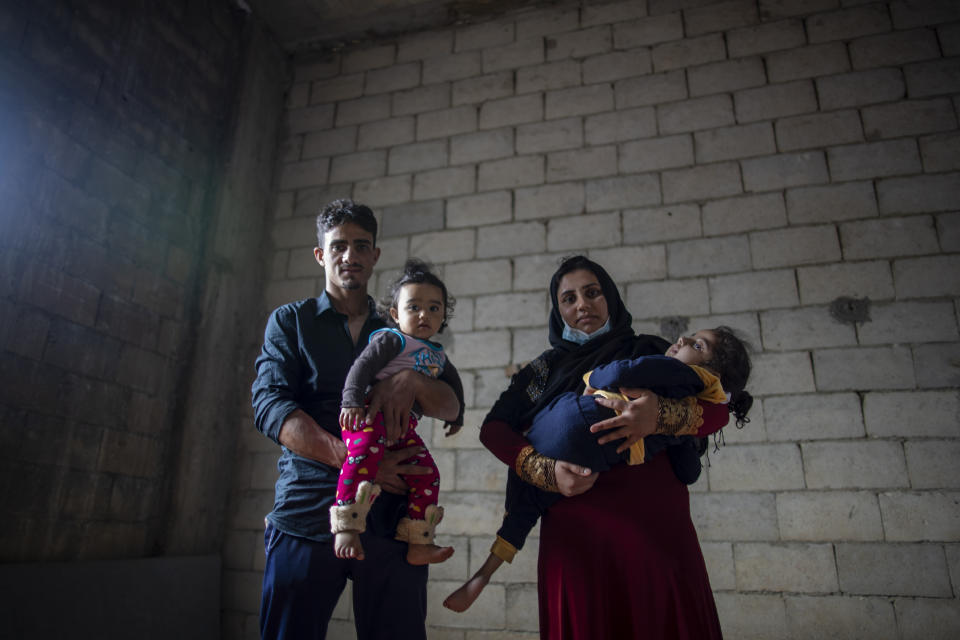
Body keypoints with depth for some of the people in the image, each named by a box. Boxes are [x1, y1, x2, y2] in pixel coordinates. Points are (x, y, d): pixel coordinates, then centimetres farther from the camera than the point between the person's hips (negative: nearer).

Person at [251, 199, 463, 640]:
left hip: (391, 519, 2)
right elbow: (270, 406, -5)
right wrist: (352, 459, -18)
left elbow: (452, 408, 7)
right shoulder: (290, 321, 10)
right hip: (307, 512, -1)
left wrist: (411, 381, -16)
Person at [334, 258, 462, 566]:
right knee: (366, 453, -35)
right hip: (371, 414, -7)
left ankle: (418, 544, 9)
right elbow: (362, 365, -13)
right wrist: (352, 400, -27)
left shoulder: (438, 355, 22)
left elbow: (453, 382, 39)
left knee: (428, 474, 0)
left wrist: (455, 416, 42)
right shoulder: (390, 339, -1)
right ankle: (346, 529, -31)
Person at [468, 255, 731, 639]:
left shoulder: (652, 353, 11)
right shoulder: (546, 368, 13)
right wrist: (546, 471, -18)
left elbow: (717, 412, 1)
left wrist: (661, 416, -20)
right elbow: (493, 428, 1)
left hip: (656, 523, 0)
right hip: (576, 530, 1)